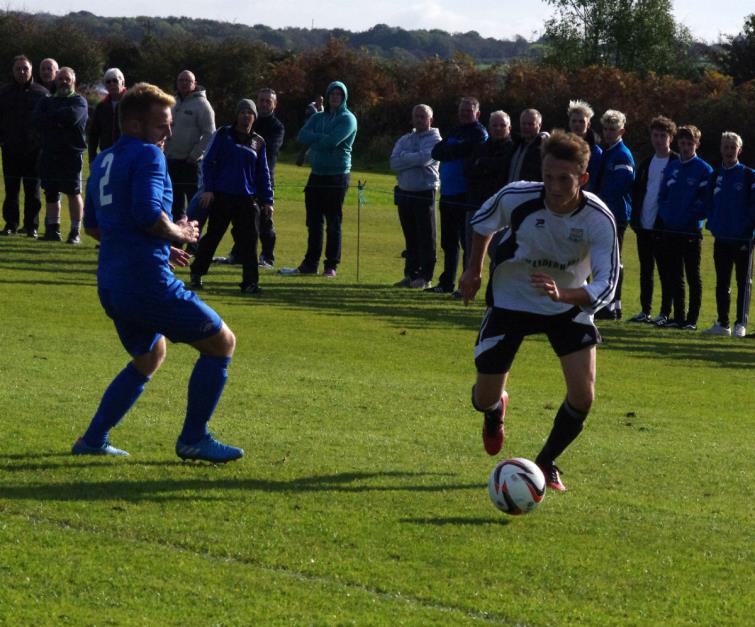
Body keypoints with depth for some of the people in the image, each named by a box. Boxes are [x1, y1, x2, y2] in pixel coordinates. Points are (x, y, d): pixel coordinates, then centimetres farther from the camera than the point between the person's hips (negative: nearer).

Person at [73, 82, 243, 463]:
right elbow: (148, 214, -25)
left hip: (111, 286, 9)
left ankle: (94, 439, 22)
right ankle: (193, 439, 6)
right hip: (148, 283, -9)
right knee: (221, 342, 5)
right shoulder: (147, 156, -11)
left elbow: (92, 225, 26)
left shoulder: (102, 162, 17)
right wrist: (180, 235, -5)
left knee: (149, 357, 30)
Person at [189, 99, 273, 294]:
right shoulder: (223, 135, 3)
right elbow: (208, 162, 1)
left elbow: (263, 173, 14)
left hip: (248, 199, 2)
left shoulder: (258, 142, 12)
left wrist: (267, 200, 9)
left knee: (249, 240, -4)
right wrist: (208, 189, -9)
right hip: (221, 196, -2)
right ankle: (196, 274, 18)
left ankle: (250, 281, 0)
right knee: (212, 236, 4)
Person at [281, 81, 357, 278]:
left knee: (333, 223, -4)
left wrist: (313, 140, -4)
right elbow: (302, 136, 0)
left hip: (337, 176, -6)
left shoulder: (347, 119, -4)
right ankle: (310, 264, 14)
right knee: (314, 222, 8)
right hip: (317, 174, 6)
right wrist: (322, 138, -12)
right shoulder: (318, 117, 15)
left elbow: (332, 141, -18)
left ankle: (331, 266, 0)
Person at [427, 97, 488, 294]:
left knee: (467, 242, -5)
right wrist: (452, 150, -7)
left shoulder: (479, 133, -3)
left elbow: (463, 150, -18)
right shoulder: (454, 132, 20)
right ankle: (447, 283, 20)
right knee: (448, 242, 13)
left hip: (466, 195, -8)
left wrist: (447, 150, -2)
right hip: (448, 194, 8)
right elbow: (436, 152, 9)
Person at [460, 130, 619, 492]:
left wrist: (563, 294, -48)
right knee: (484, 400, 0)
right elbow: (483, 221, -2)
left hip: (568, 304, 0)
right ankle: (495, 409, 42)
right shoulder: (517, 197, -26)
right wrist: (474, 270, 6)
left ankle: (546, 463, 13)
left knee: (582, 396, -15)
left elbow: (606, 284, -30)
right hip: (510, 300, 0)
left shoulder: (599, 219, -27)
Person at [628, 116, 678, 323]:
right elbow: (636, 191, 16)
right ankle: (645, 311, 17)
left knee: (665, 271, -2)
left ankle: (665, 313, 2)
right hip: (644, 226, 7)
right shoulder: (646, 163, 14)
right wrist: (634, 219, 5)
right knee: (645, 271, 11)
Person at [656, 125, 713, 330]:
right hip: (670, 229, 6)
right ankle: (678, 317, 16)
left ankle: (692, 319, 3)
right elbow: (662, 196, 15)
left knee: (693, 276, 0)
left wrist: (689, 217, -14)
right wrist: (666, 216, 0)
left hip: (691, 230, -6)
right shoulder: (671, 168, 12)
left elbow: (705, 202, -9)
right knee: (673, 276, 9)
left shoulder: (704, 170, -5)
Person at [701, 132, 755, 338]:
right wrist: (712, 224, 2)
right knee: (721, 283, 9)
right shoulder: (715, 176, 12)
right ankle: (722, 323, 15)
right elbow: (709, 203, 15)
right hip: (721, 238, 5)